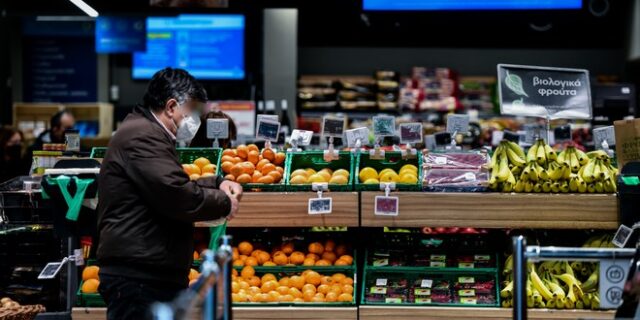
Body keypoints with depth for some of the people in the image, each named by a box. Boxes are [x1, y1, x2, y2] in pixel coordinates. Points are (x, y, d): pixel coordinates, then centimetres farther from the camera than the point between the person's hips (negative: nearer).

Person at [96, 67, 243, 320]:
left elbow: (174, 184, 33)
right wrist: (224, 203, -8)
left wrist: (217, 183, 17)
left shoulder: (144, 133, 21)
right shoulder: (142, 136, -15)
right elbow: (177, 196, -24)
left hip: (153, 277, 11)